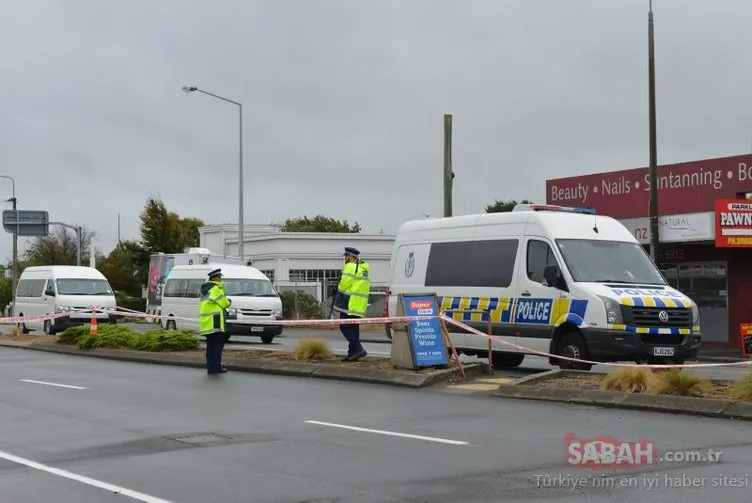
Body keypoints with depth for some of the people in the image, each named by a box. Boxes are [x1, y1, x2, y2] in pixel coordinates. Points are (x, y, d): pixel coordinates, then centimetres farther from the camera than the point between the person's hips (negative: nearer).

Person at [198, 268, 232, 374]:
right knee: (218, 343, -8)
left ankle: (210, 367, 12)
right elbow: (224, 303, -11)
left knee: (210, 344, 11)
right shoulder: (216, 288, -10)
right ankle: (216, 366, -12)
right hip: (214, 322, -9)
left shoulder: (205, 289, 21)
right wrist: (228, 302, 11)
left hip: (205, 323, 9)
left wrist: (226, 301, 11)